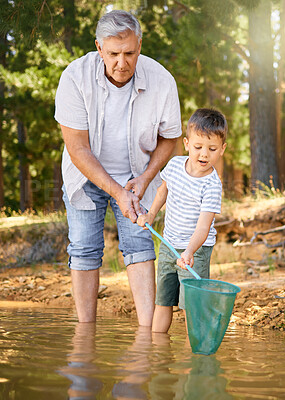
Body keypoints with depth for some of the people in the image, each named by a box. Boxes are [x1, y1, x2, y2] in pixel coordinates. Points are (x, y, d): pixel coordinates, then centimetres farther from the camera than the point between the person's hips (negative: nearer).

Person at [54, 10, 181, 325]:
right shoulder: (75, 77, -25)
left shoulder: (161, 81, -21)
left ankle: (147, 332, -10)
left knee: (139, 245, -9)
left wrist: (145, 178, -17)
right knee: (84, 249, -4)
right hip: (86, 174, -1)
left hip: (136, 176, 1)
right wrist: (116, 192, -28)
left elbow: (169, 137, -3)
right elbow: (78, 148, -22)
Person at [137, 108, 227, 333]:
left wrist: (189, 252, -46)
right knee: (163, 300, 14)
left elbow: (203, 226, -31)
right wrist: (151, 214, 19)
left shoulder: (211, 185, -23)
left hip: (196, 249, -6)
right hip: (168, 246, 6)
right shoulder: (175, 164, -5)